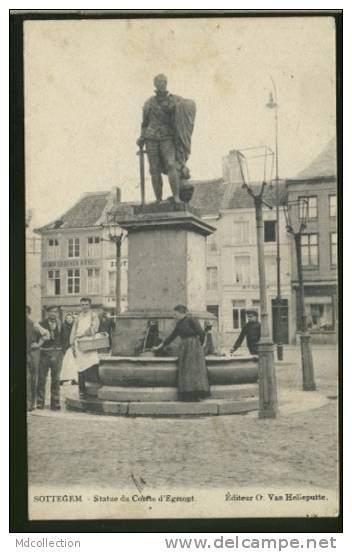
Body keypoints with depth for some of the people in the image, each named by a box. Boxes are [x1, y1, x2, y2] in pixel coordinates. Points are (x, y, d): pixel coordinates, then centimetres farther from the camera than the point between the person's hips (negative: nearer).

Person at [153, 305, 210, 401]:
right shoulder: (179, 324, 16)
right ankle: (188, 396, 1)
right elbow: (171, 336, 22)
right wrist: (159, 347, 22)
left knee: (194, 369, -10)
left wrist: (198, 346, 0)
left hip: (193, 347, -8)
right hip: (184, 349, 8)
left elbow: (201, 334, -11)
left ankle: (196, 395, -10)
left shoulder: (191, 320, -8)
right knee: (185, 371, 1)